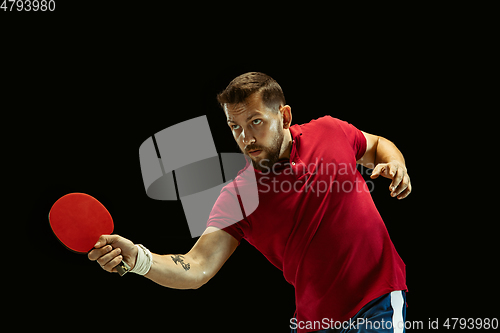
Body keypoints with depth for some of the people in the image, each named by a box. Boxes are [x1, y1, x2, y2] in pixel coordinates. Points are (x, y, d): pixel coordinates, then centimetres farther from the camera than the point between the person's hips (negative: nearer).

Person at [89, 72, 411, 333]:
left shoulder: (330, 131, -3)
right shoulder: (238, 197, -10)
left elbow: (377, 144, 19)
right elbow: (197, 268, -18)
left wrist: (395, 164, -4)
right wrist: (137, 258, -36)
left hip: (378, 301, 0)